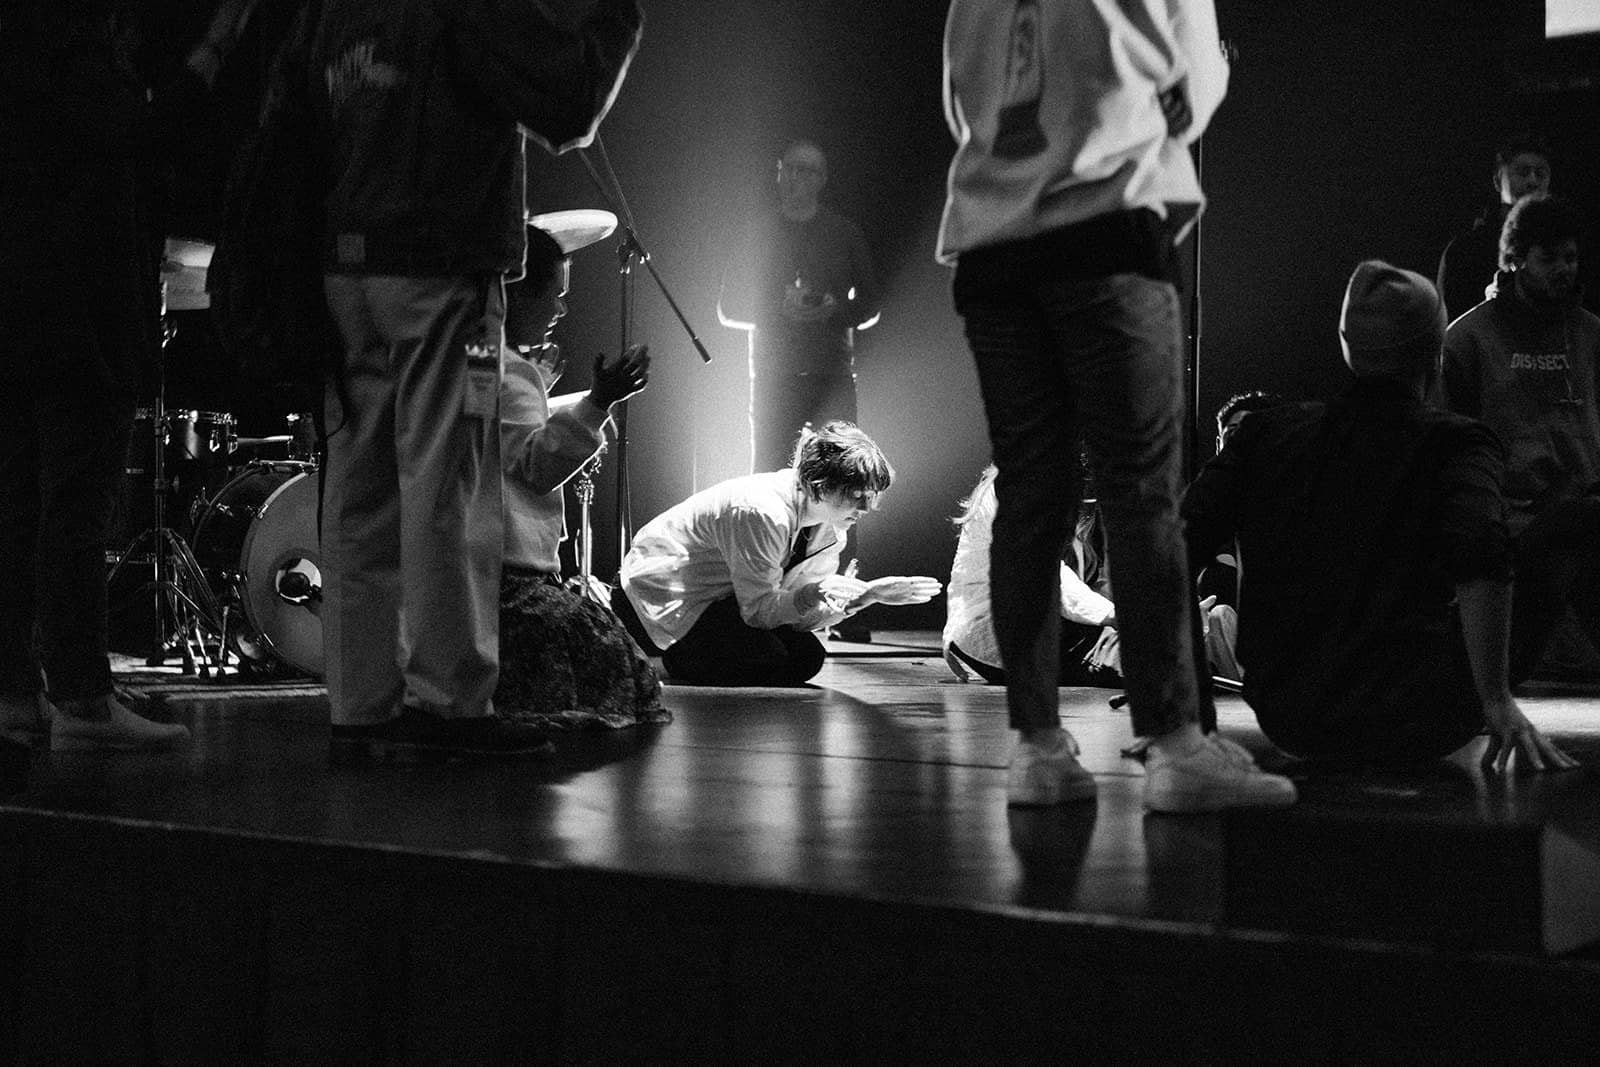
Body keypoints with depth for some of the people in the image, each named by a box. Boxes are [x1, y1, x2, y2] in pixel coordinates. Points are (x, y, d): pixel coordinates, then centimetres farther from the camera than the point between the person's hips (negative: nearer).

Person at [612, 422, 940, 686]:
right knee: (765, 658, -28)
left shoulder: (830, 527, -4)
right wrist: (808, 595, -41)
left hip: (718, 599, 9)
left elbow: (802, 617, -5)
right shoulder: (763, 514, -30)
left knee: (808, 657, -6)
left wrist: (868, 594, -18)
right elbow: (758, 610, -25)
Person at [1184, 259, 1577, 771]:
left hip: (1288, 724, 4)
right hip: (1417, 727, -4)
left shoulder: (1270, 431, 5)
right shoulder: (1454, 442, -6)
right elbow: (1480, 555, -24)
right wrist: (1497, 700, -20)